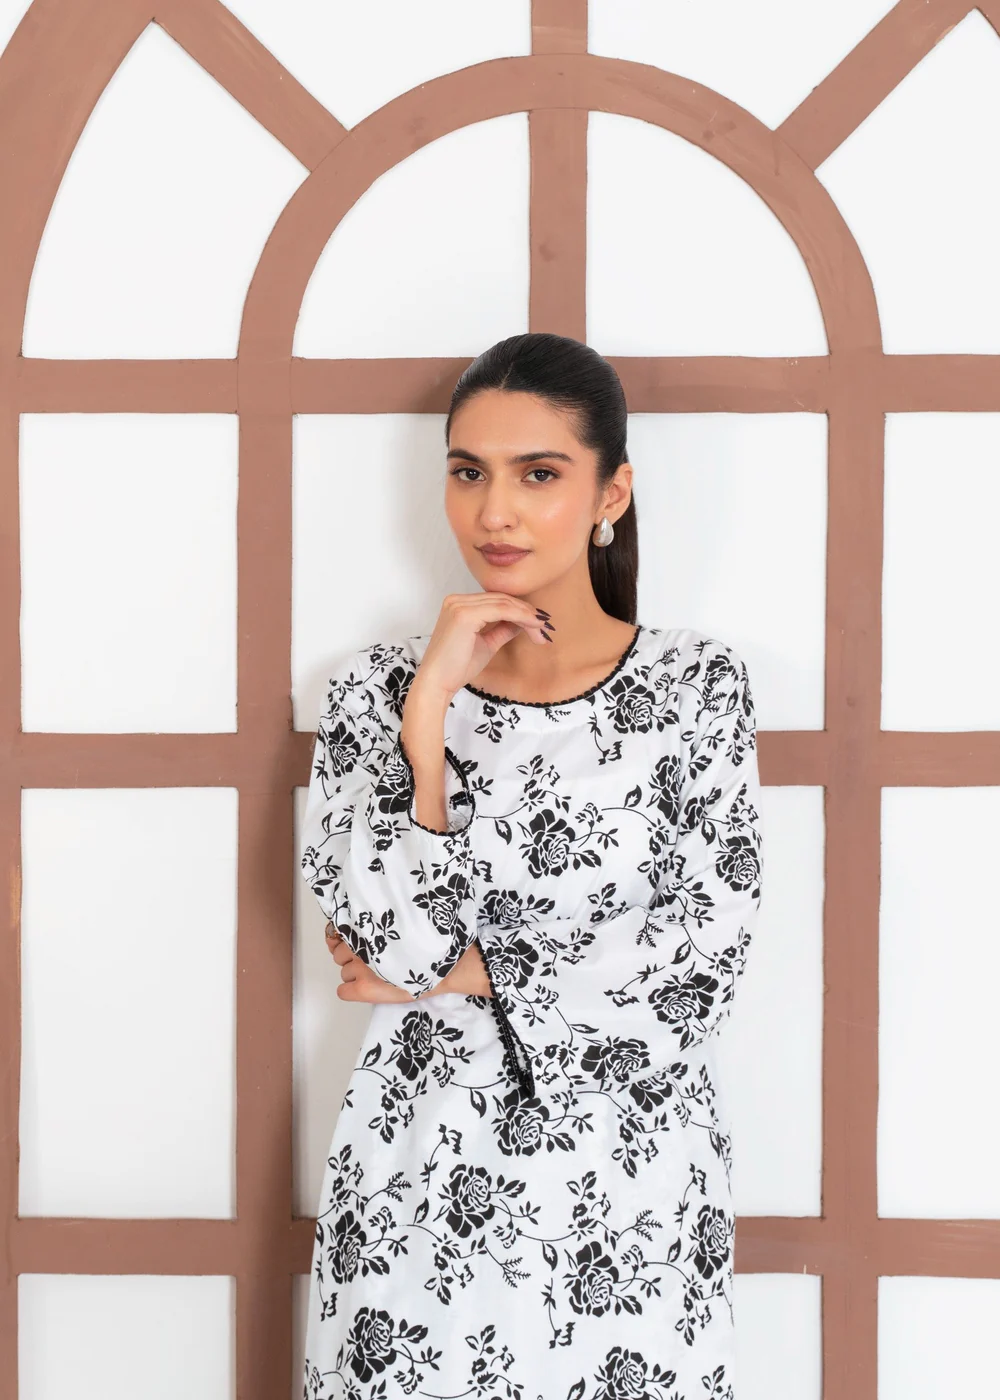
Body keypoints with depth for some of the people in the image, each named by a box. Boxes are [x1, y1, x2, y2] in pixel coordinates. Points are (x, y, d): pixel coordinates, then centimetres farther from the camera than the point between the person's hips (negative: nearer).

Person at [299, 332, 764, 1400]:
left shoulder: (698, 685, -3)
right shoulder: (379, 687, -2)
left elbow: (699, 961, -10)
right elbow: (394, 943, -13)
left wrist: (456, 975, -10)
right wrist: (431, 700, -17)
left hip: (629, 1192, 0)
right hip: (422, 1183, 0)